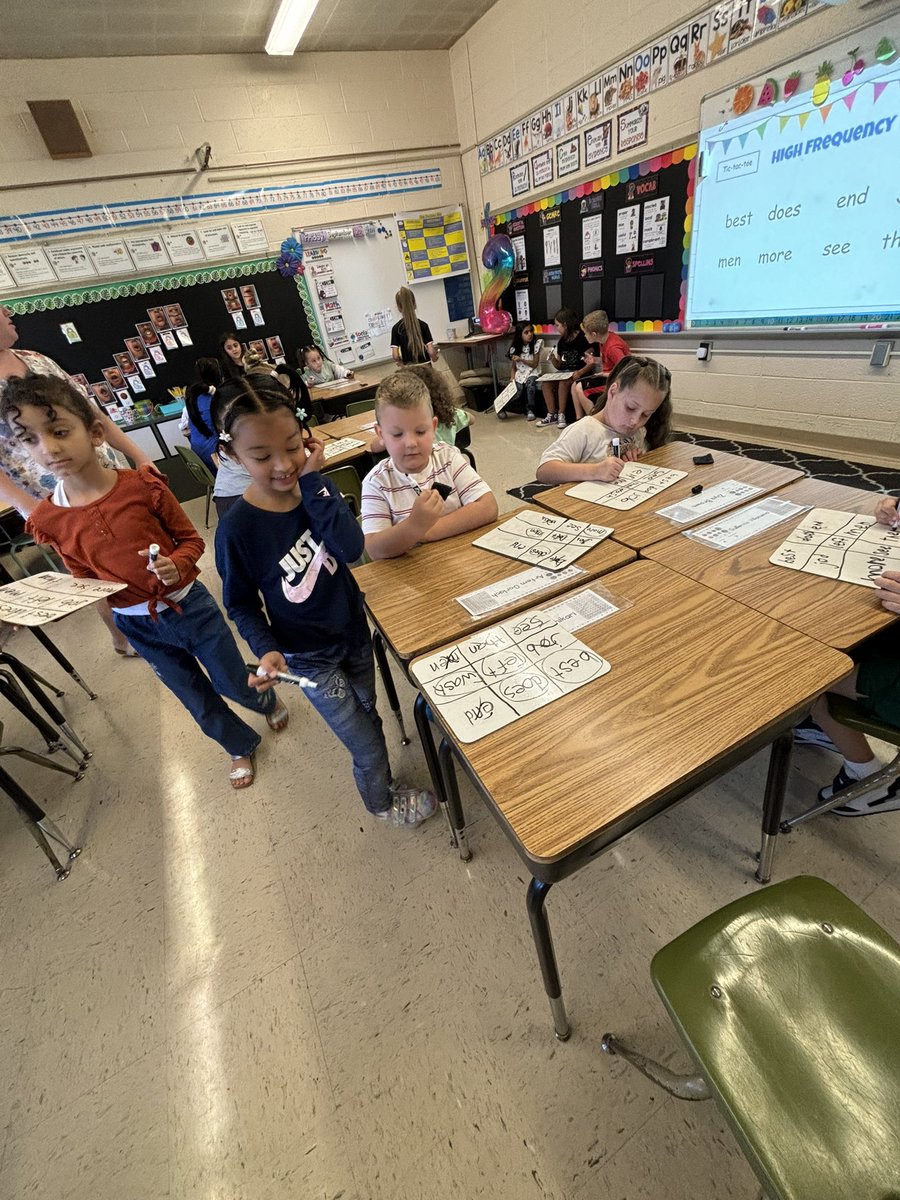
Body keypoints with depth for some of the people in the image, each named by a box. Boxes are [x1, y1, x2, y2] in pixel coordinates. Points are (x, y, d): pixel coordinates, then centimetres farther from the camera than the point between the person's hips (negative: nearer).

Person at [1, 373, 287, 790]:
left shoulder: (142, 485, -16)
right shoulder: (50, 519, -7)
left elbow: (190, 539, -6)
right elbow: (84, 578, 5)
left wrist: (177, 566, -25)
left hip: (191, 606, -2)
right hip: (138, 626, 3)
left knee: (235, 685, 16)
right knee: (201, 705, 19)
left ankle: (267, 700, 53)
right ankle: (241, 746, 48)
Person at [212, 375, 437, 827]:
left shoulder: (315, 488, -11)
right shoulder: (236, 529, -21)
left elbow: (352, 548, -28)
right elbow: (241, 604, -8)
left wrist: (312, 479, -29)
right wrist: (266, 649, -23)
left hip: (353, 630, 4)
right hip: (309, 656, -4)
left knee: (369, 717, 26)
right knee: (367, 744, 10)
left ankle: (377, 776, 56)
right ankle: (382, 801, 43)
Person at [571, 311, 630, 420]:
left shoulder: (613, 347, -25)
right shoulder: (604, 339, 2)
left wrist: (606, 374, -19)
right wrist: (595, 360, 1)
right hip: (607, 376, 10)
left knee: (580, 389, -20)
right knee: (575, 385, 4)